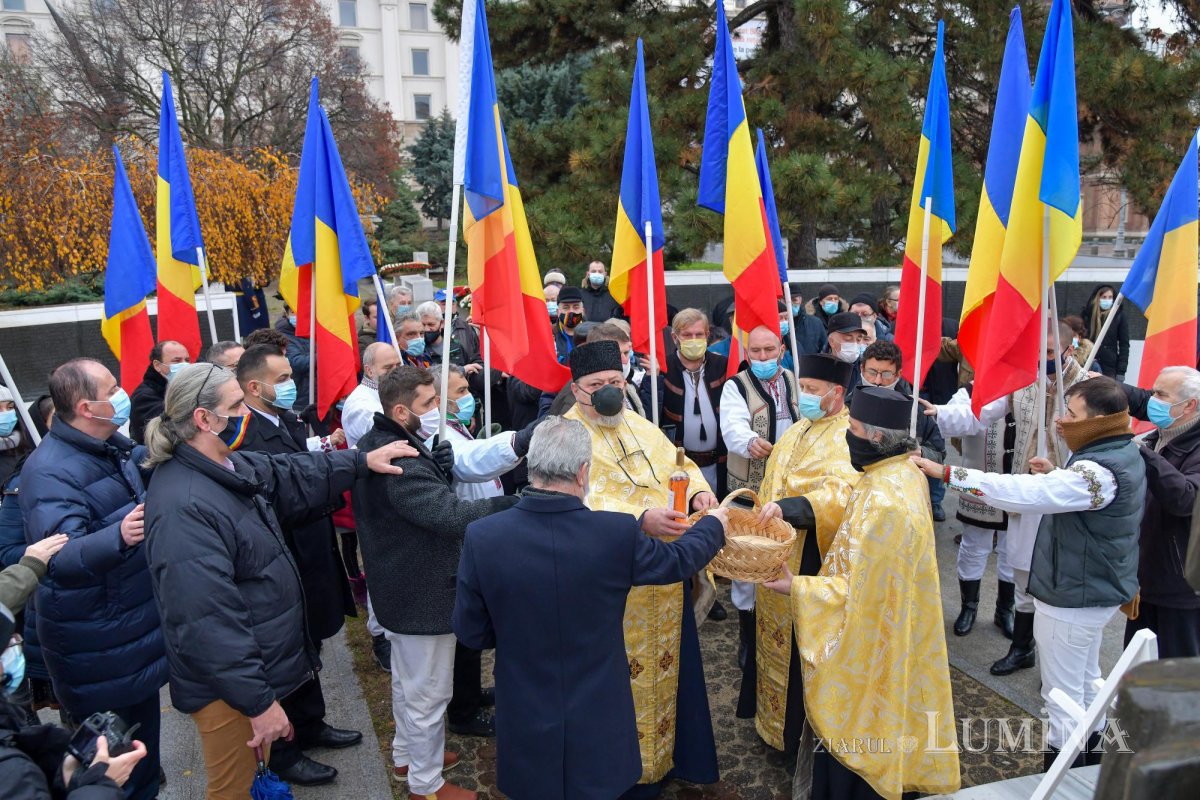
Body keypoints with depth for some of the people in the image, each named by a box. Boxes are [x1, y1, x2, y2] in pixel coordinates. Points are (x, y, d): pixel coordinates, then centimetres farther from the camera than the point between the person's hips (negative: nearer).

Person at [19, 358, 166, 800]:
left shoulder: (113, 445, 4)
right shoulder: (49, 471, -22)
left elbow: (150, 473, 26)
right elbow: (62, 556, -34)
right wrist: (117, 537, -50)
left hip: (138, 626, 8)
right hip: (94, 643, -8)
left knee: (145, 726, 23)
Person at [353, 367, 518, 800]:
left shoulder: (374, 446, 1)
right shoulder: (401, 464, -32)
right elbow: (452, 514, -37)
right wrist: (515, 504, -35)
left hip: (397, 585, 11)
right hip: (422, 594, -10)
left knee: (406, 678, 28)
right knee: (427, 693, 9)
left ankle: (406, 754, 48)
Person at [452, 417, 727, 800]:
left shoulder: (482, 537, -20)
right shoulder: (618, 533, -22)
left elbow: (470, 632, -8)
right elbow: (679, 559, -1)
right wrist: (714, 524, 19)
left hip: (526, 725, 1)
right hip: (598, 724, -1)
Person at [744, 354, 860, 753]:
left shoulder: (848, 437, -16)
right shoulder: (797, 432, 11)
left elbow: (840, 492, -31)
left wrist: (788, 507, -40)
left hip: (812, 559, -9)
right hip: (776, 556, 9)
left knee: (804, 646, 3)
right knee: (773, 637, 19)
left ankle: (800, 730, 21)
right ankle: (771, 712, 37)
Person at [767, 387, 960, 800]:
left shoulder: (883, 502, -33)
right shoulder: (905, 472, -2)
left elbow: (860, 590, -26)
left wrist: (797, 588, -17)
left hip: (867, 645, -9)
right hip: (890, 625, 9)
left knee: (854, 731, 10)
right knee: (872, 733, 26)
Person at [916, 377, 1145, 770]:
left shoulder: (1098, 471, -29)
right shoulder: (1123, 454, 3)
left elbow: (1026, 492, -39)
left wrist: (948, 473, -40)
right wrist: (1056, 475, -3)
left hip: (1072, 597, -11)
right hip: (1097, 590, 11)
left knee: (1063, 694, 5)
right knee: (1086, 680, 27)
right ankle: (1090, 755, 45)